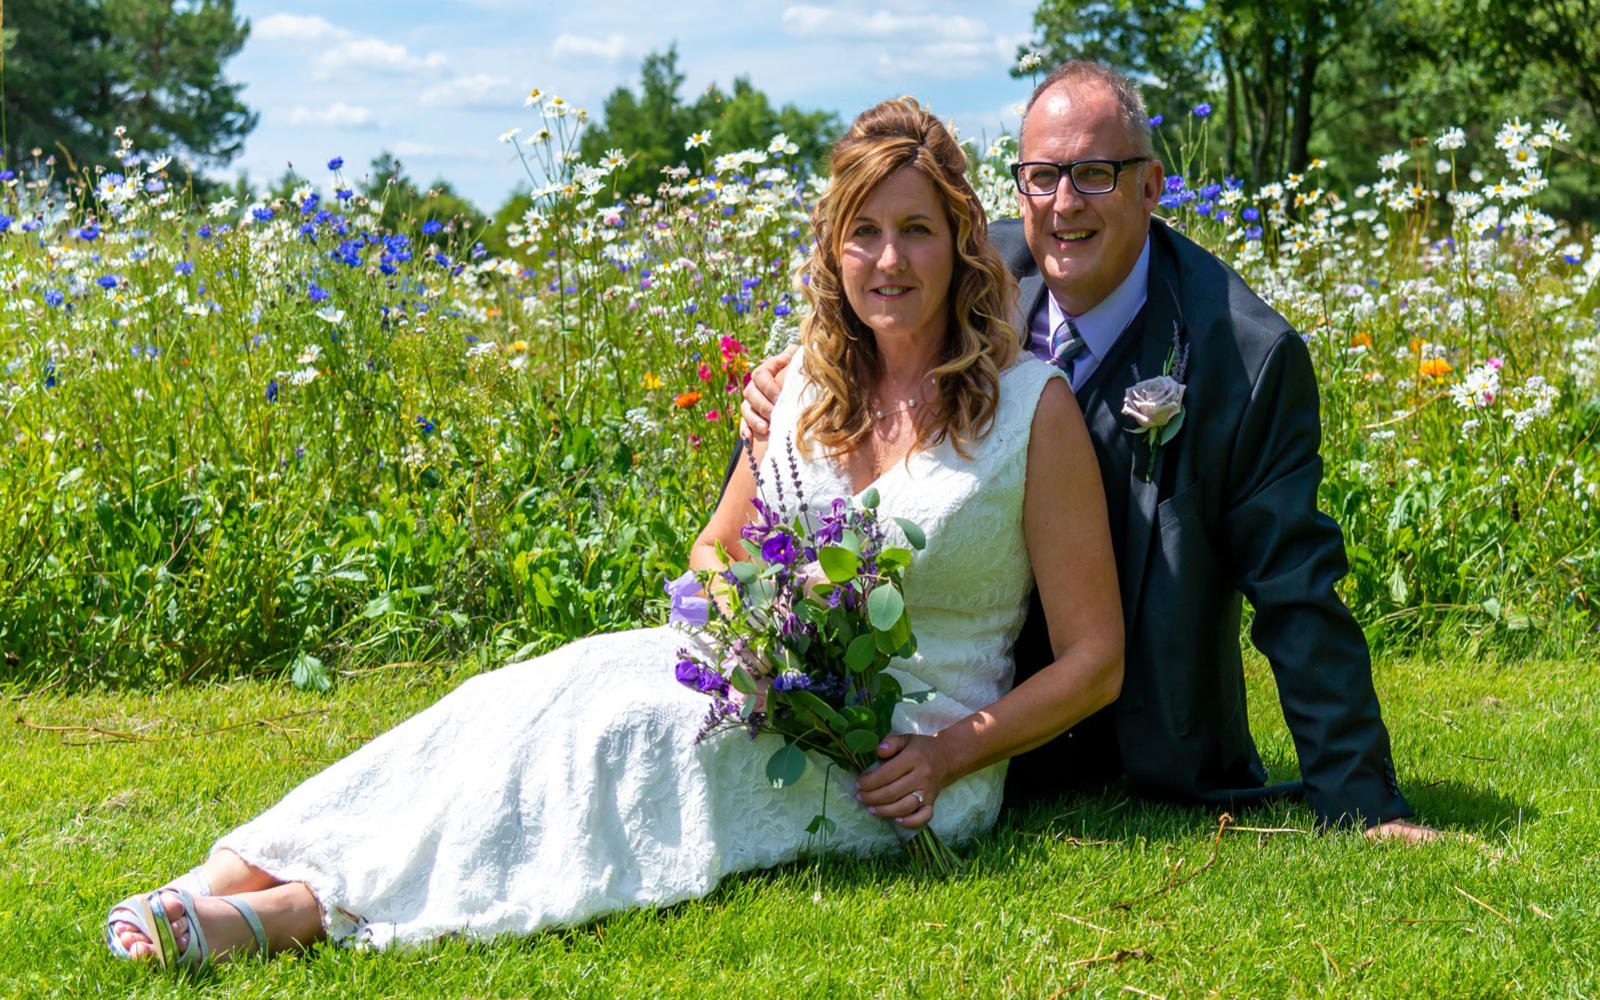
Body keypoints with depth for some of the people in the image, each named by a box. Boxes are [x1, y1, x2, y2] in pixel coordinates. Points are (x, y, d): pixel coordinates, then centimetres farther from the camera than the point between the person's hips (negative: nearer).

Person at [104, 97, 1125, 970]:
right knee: (562, 686, -24)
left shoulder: (1034, 407, -8)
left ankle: (312, 909, -36)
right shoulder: (802, 390, 6)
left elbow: (1095, 659, -5)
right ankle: (238, 876, -31)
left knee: (617, 724, -30)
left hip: (898, 764, -5)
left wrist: (948, 755, -18)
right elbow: (715, 553, 17)